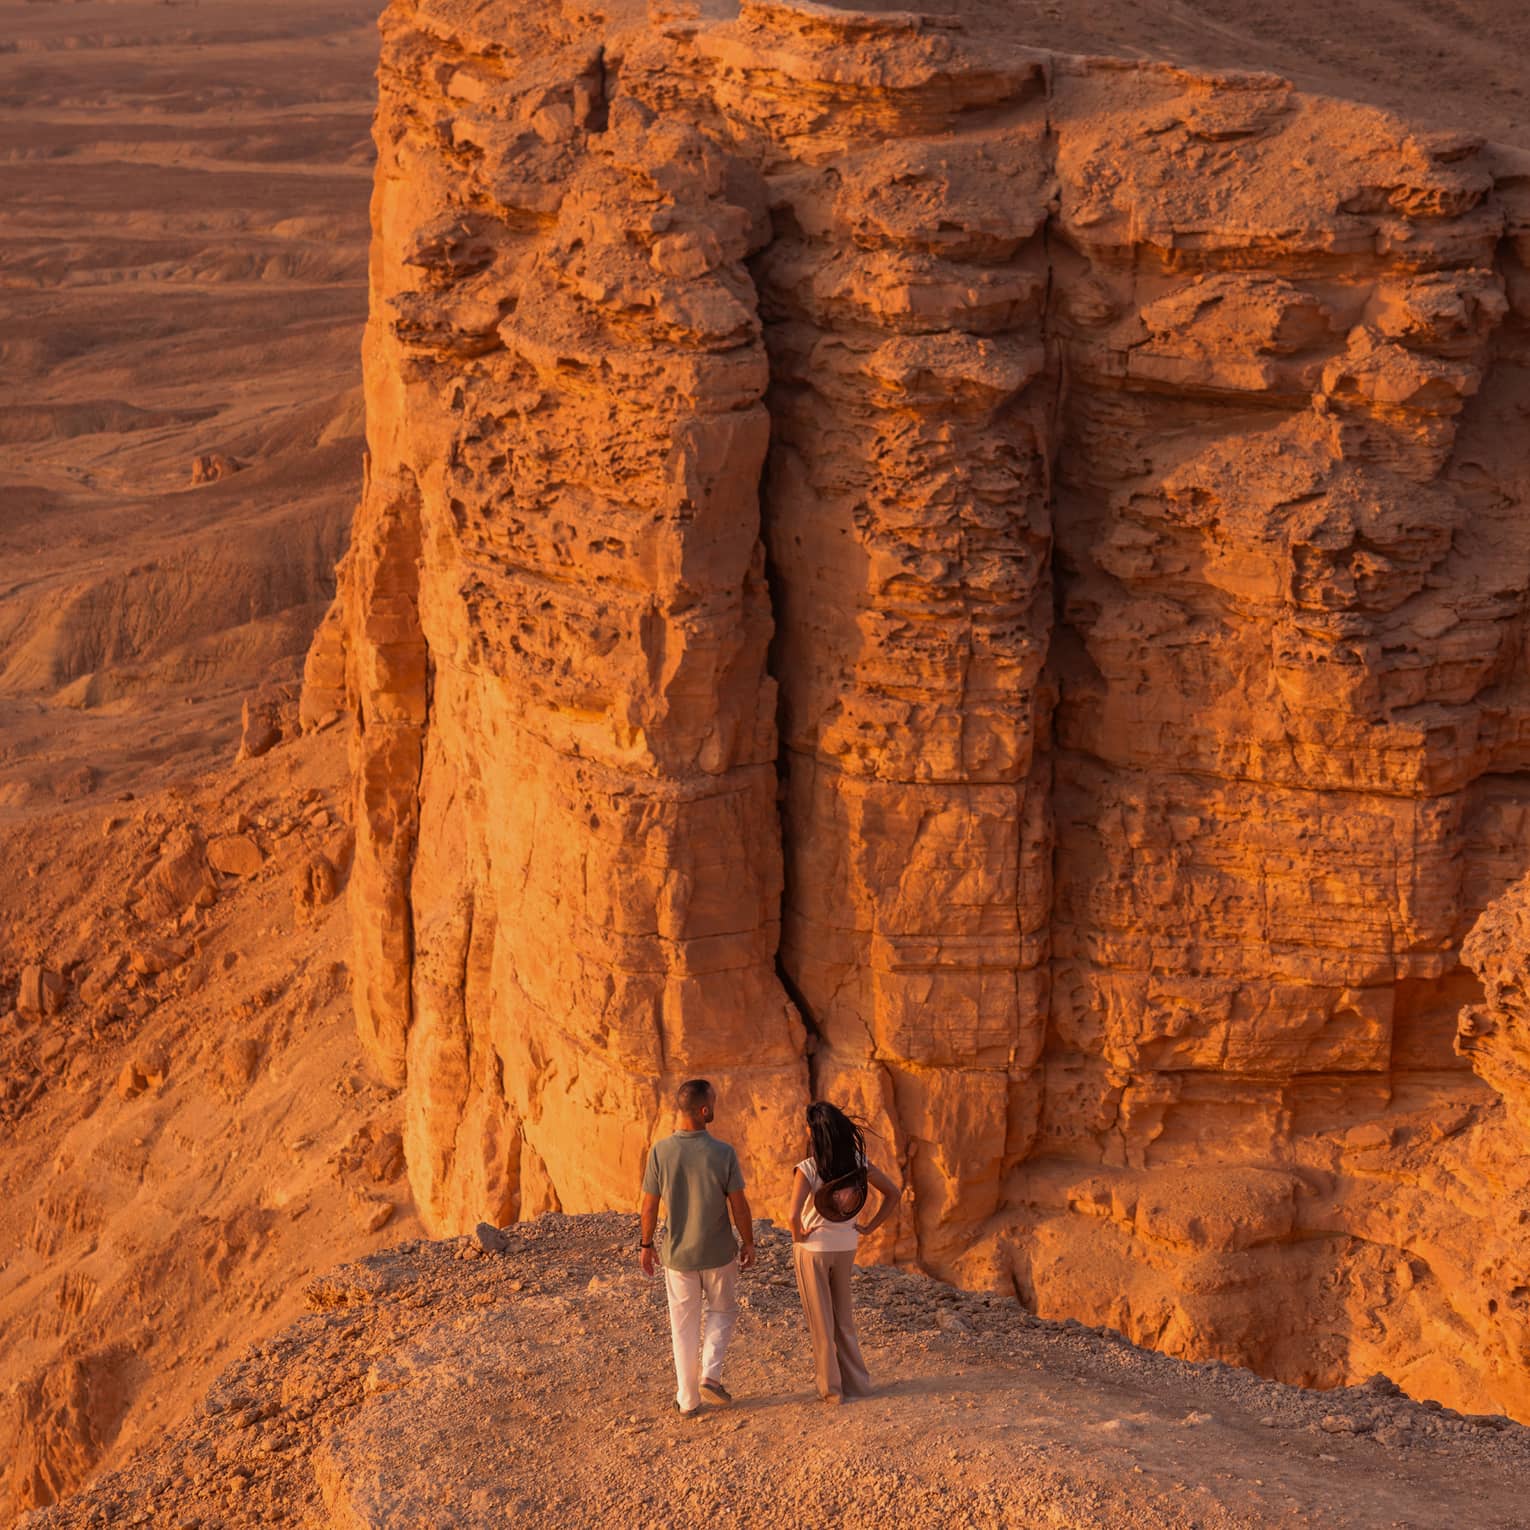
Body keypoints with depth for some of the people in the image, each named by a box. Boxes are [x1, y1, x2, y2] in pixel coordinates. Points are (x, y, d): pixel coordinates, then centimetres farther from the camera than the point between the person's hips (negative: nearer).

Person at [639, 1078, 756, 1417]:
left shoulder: (660, 1152, -14)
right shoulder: (723, 1153, -17)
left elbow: (649, 1206, -7)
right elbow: (739, 1205, -10)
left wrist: (646, 1244, 9)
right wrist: (748, 1243, 6)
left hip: (678, 1254, 1)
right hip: (719, 1253, -1)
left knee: (683, 1325, 14)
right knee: (722, 1311, 23)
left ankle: (687, 1399, 19)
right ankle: (710, 1374, 6)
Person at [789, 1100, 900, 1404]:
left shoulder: (808, 1169, -22)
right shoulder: (859, 1163, -7)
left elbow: (794, 1215, -32)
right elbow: (893, 1193, 1)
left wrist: (798, 1235, -12)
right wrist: (868, 1227, 4)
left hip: (813, 1249, -5)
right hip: (846, 1248, 5)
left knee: (820, 1320, 10)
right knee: (844, 1316, 21)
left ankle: (831, 1388, 17)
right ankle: (856, 1382, 25)